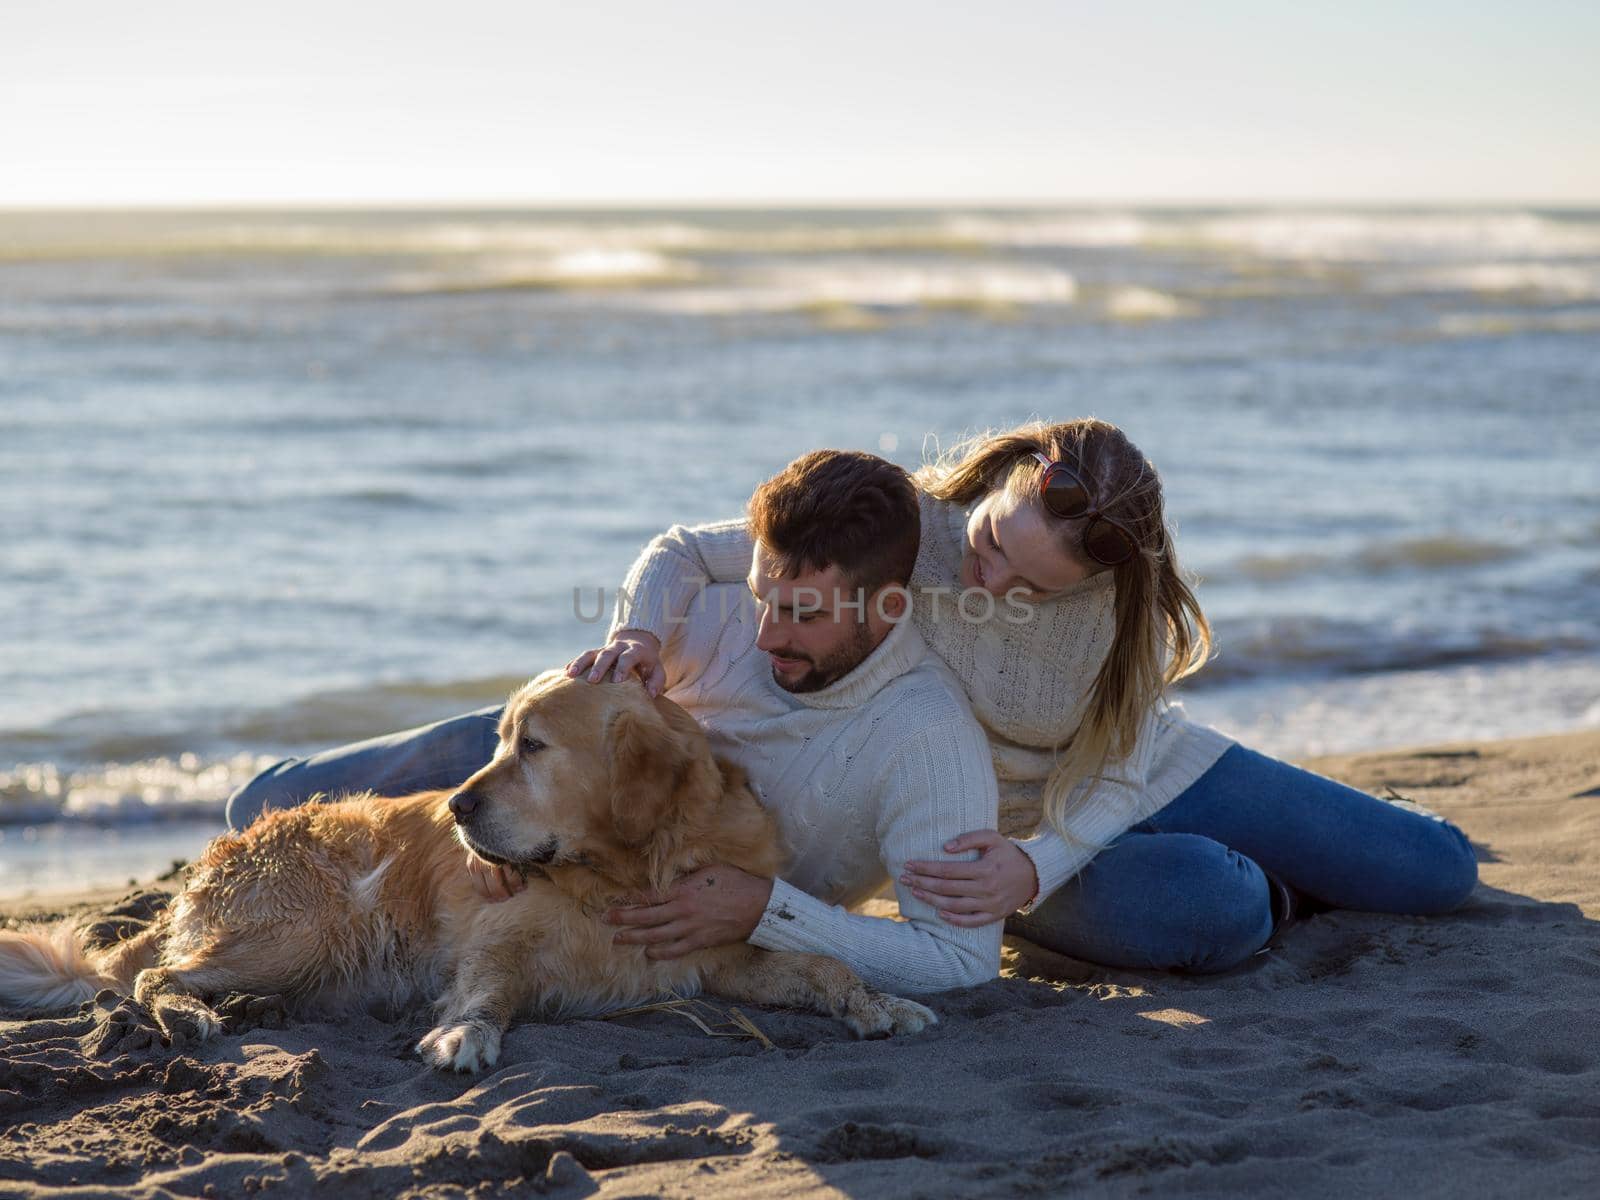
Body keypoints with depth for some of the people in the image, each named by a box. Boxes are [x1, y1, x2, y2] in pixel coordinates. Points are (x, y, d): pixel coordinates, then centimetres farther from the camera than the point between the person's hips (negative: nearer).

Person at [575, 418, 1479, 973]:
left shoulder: (1125, 591, -24)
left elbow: (1118, 772, -21)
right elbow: (685, 554, -20)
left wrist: (1036, 865, -41)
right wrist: (642, 633, -42)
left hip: (1157, 776, 2)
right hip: (1016, 834, -2)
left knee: (1439, 868, 3)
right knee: (1209, 910, -37)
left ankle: (1256, 877, 34)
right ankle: (1272, 894, 3)